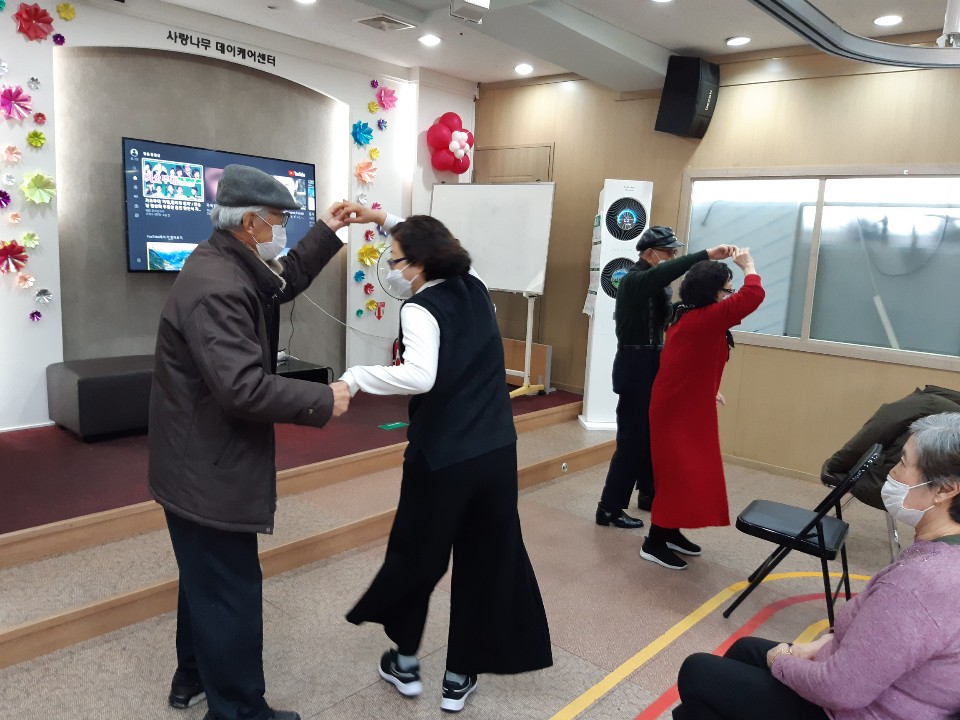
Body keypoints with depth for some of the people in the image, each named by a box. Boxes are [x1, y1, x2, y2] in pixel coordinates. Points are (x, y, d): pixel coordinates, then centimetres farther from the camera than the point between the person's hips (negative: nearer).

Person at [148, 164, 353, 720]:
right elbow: (244, 387, -34)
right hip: (206, 467, -11)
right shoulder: (216, 288, -27)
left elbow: (284, 282, 24)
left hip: (205, 459, 11)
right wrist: (323, 401, -25)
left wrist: (326, 233, 16)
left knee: (208, 580, 25)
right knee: (231, 591, 3)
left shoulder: (229, 266, 6)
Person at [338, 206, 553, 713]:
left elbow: (420, 377, -31)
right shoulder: (474, 289, 7)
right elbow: (432, 246, 26)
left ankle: (405, 662, 35)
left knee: (414, 557, 18)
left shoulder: (421, 309, -13)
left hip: (442, 458, -5)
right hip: (497, 452, 6)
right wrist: (385, 221, 24)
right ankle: (459, 676, 28)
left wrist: (356, 377, -22)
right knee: (488, 561, 15)